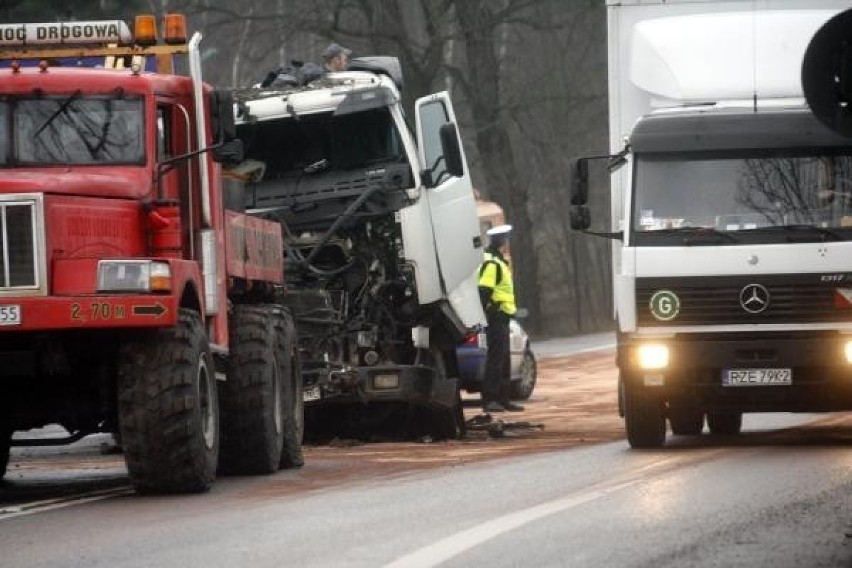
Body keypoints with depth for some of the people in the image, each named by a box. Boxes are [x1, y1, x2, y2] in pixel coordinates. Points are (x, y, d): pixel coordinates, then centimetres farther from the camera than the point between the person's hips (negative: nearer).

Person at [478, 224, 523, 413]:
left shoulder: (499, 263, 19)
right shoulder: (491, 264, -15)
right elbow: (484, 291, -22)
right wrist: (483, 317, -26)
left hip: (501, 319, 11)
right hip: (496, 317, -11)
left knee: (504, 362, 13)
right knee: (496, 360, -10)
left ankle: (503, 399, 18)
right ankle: (489, 400, -10)